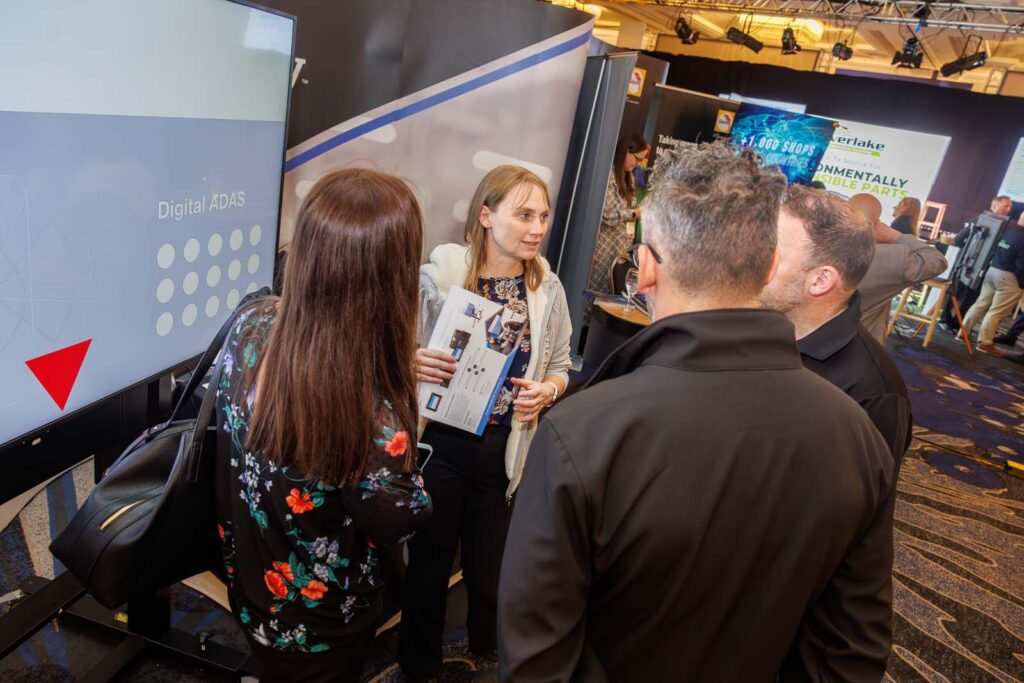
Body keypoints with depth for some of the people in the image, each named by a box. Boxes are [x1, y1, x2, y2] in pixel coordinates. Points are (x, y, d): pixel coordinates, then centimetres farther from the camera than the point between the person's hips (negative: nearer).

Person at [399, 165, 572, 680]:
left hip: (504, 450, 3)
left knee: (489, 573, 18)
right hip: (438, 441, -2)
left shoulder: (548, 289, -1)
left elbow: (559, 367, 9)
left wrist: (546, 391, -12)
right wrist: (412, 363, -26)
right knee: (429, 565, 14)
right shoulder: (439, 275, -11)